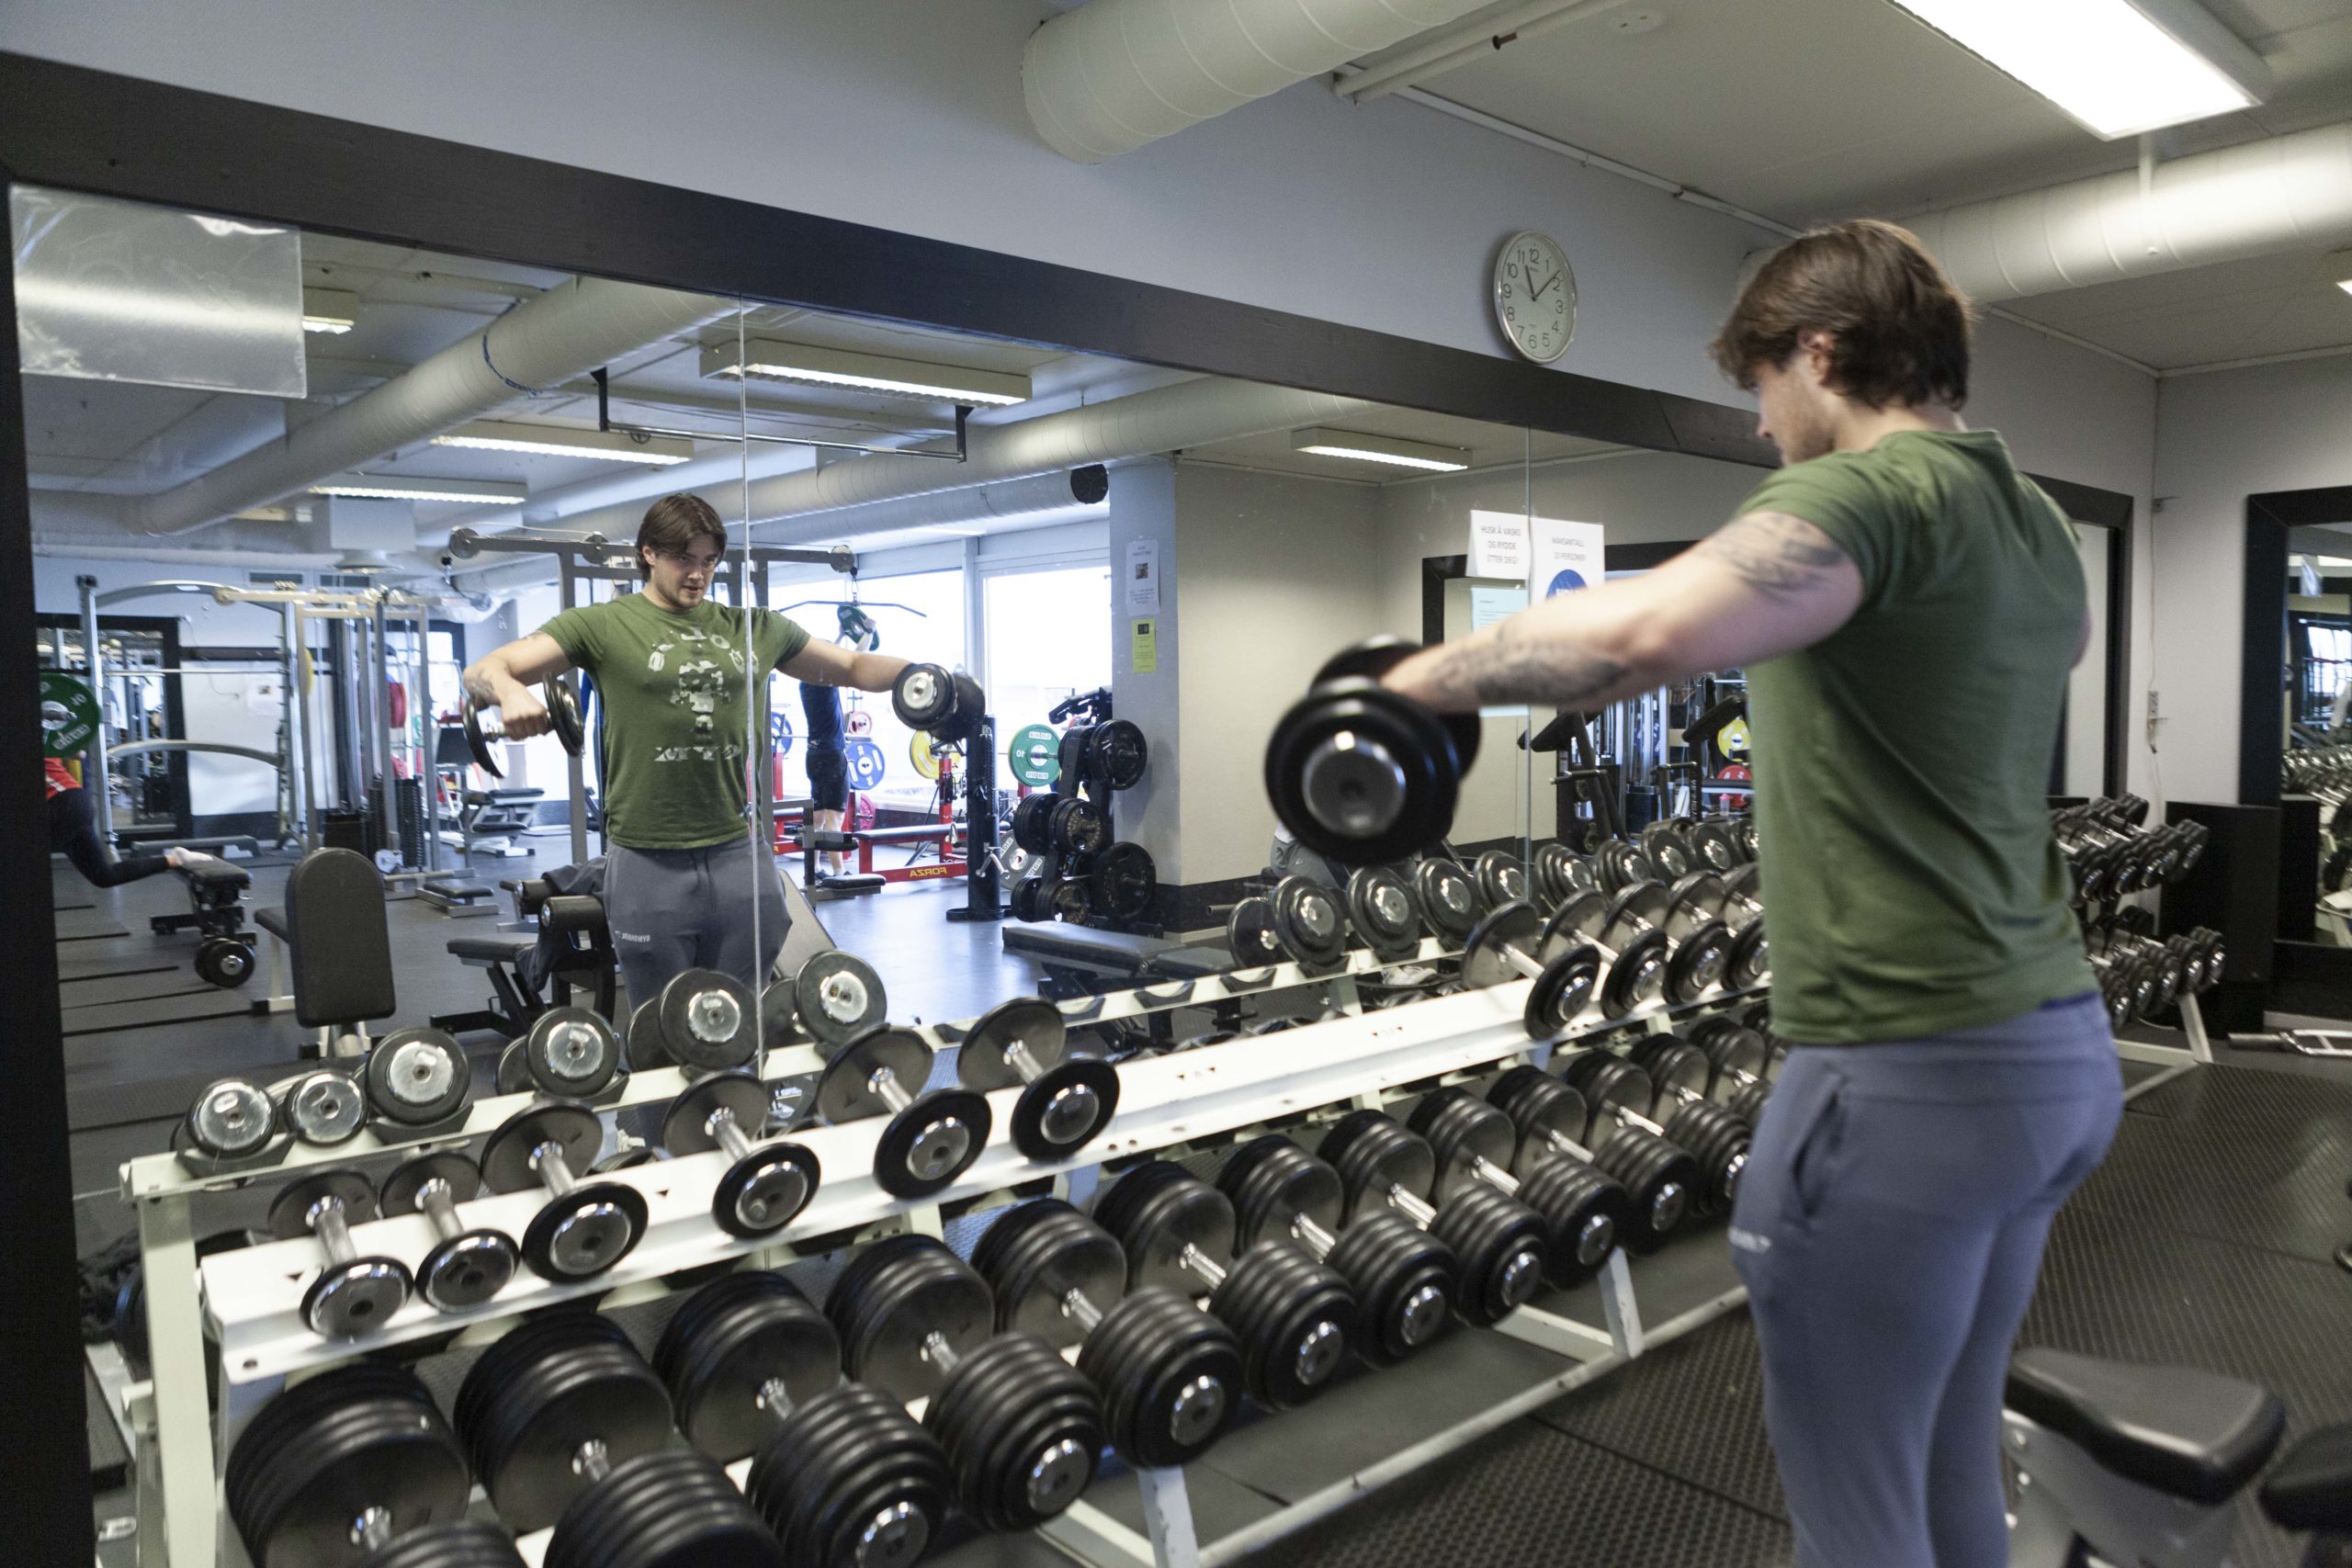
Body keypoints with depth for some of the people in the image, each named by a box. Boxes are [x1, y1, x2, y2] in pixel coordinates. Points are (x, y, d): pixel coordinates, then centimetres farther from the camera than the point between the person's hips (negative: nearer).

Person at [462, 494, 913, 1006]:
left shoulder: (754, 628, 12)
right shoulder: (604, 626, 1)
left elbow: (851, 667, 19)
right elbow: (484, 671, -5)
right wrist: (509, 690, -29)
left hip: (741, 856, 3)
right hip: (650, 864, -3)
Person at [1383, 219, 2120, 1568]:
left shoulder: (1875, 488, -15)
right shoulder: (2041, 524, 14)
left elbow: (1648, 629, -34)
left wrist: (1433, 678, -19)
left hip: (1910, 1068, -9)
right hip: (2053, 1046, 9)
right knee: (1952, 1457, 22)